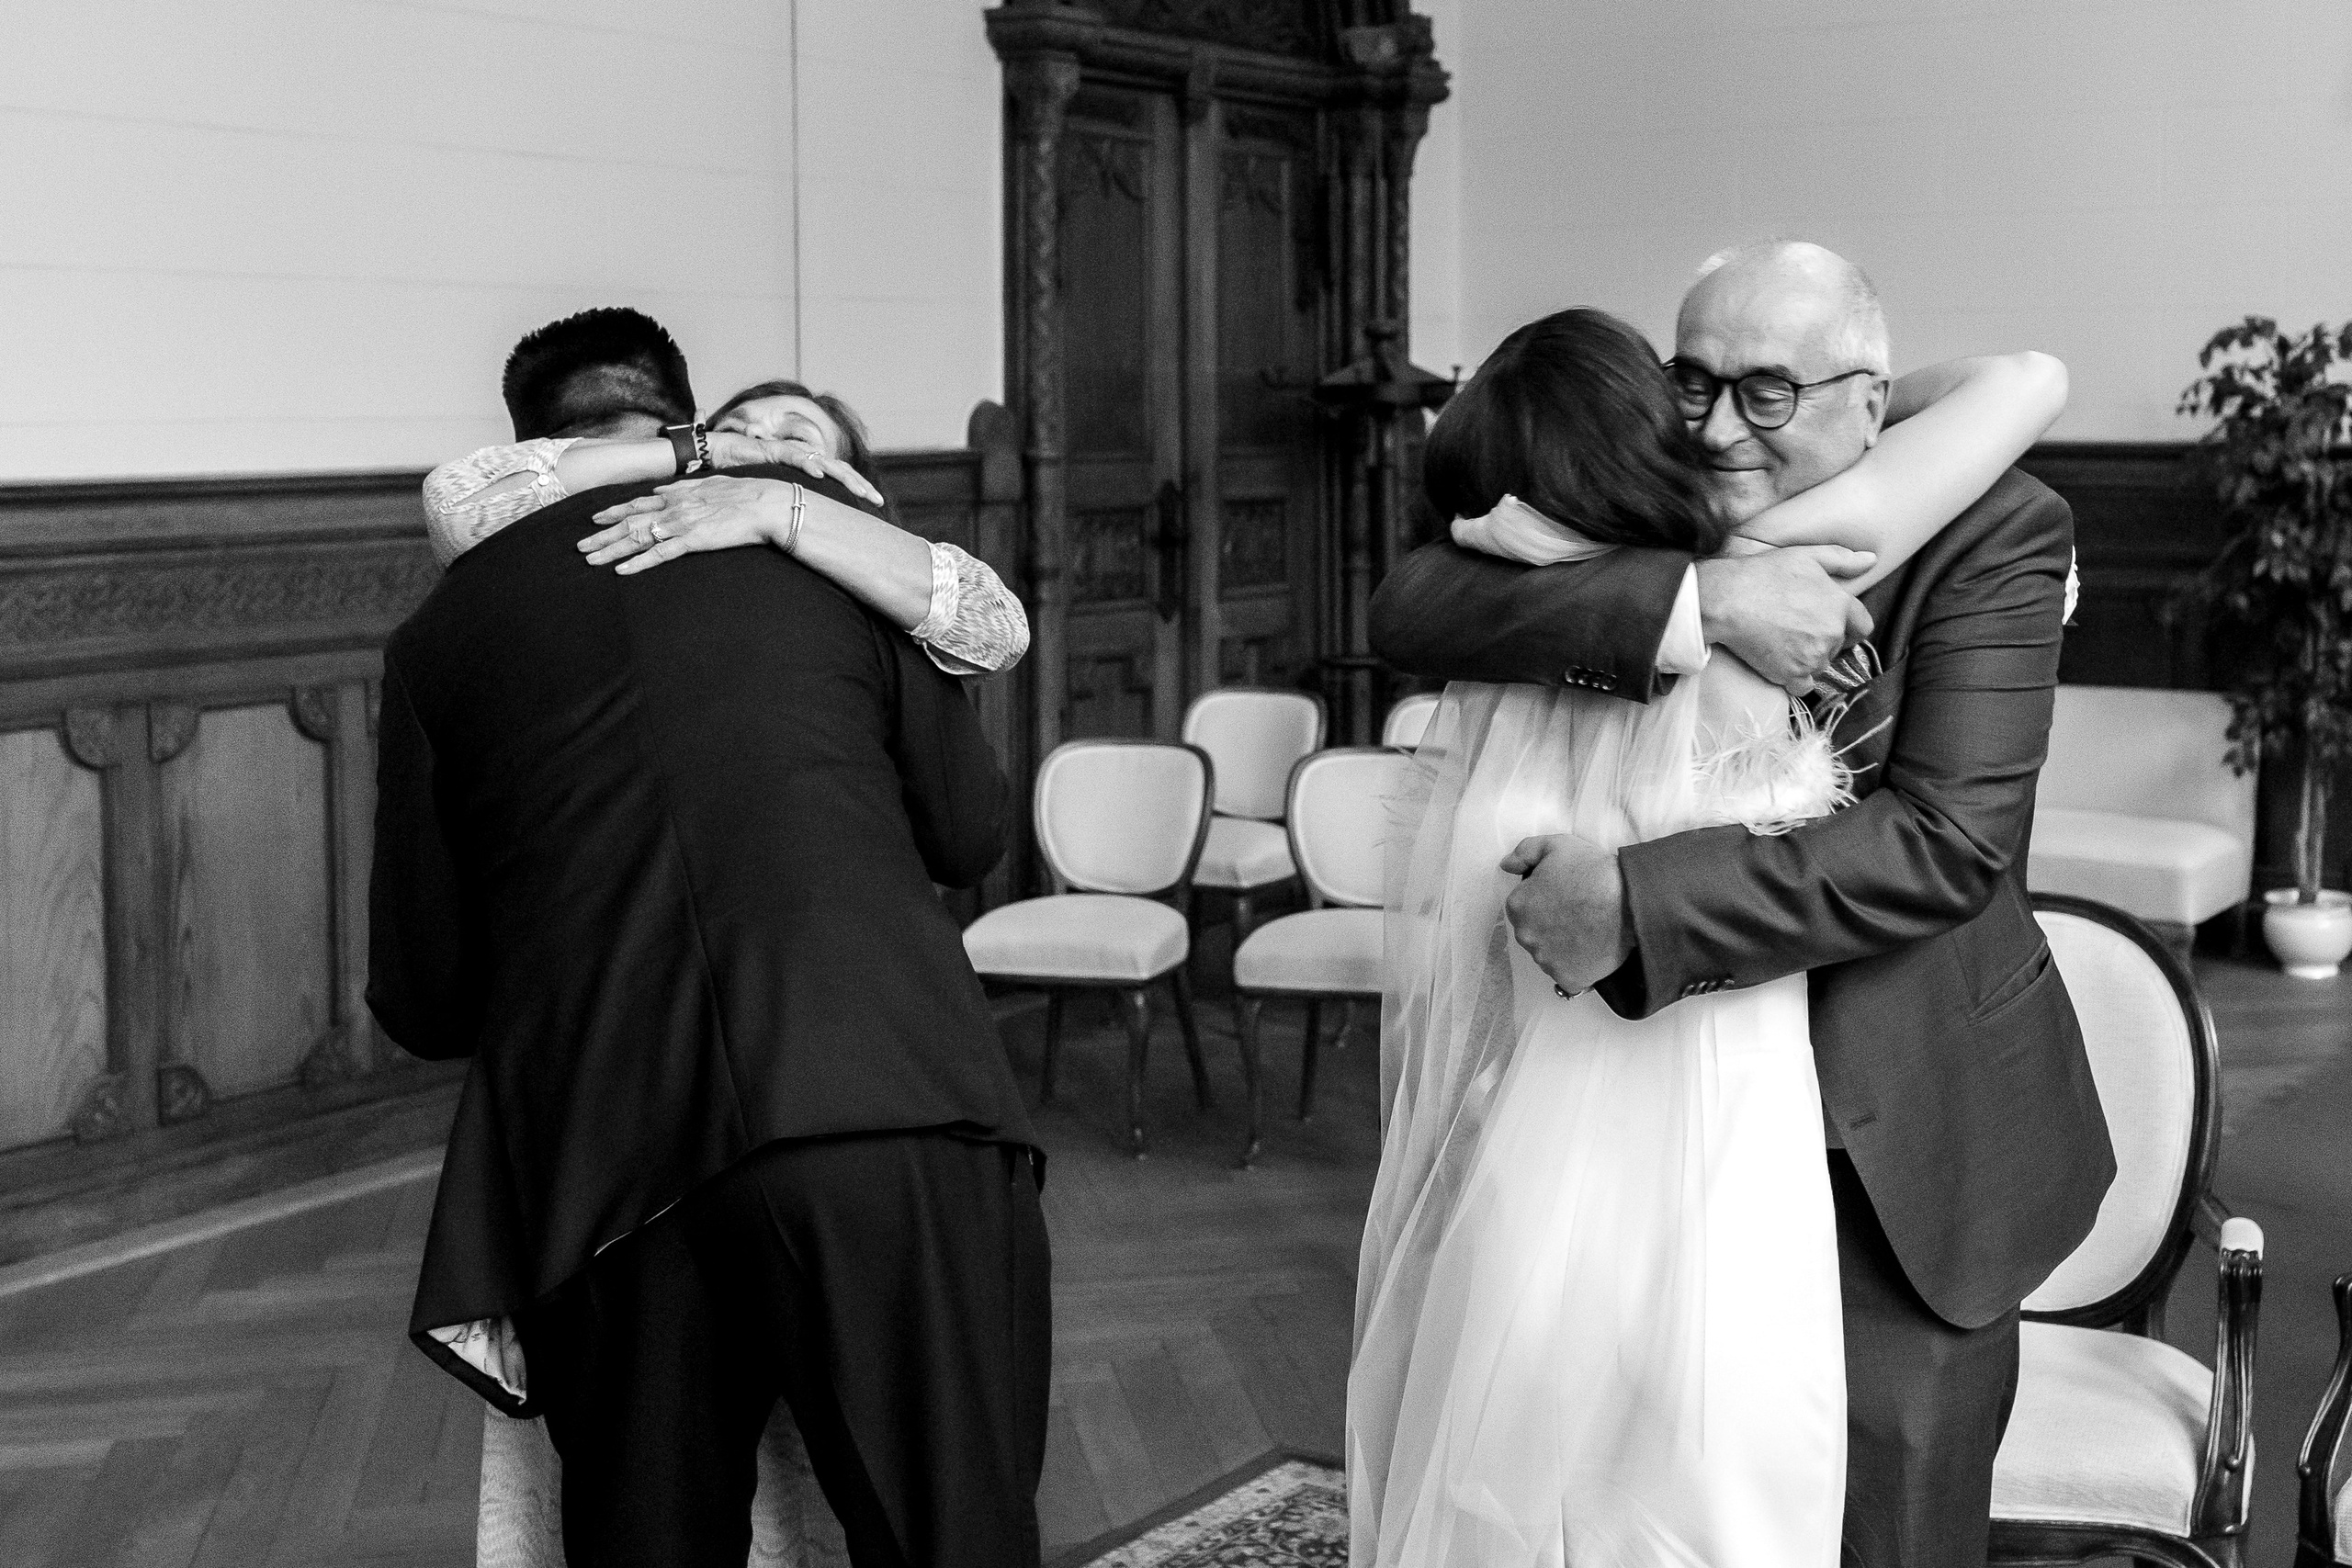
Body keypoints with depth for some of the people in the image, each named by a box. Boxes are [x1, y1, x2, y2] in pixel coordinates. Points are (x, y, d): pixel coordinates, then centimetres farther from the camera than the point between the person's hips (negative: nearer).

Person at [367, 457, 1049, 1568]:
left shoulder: (441, 632, 16)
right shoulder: (829, 530, 16)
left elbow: (421, 998, 17)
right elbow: (969, 833, 23)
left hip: (605, 1161, 1)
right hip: (888, 1103, -1)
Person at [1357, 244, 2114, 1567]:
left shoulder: (1991, 534, -10)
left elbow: (1949, 844, -21)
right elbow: (1407, 611, -17)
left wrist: (1642, 901, -28)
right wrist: (1692, 601, -29)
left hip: (1890, 1144, -2)